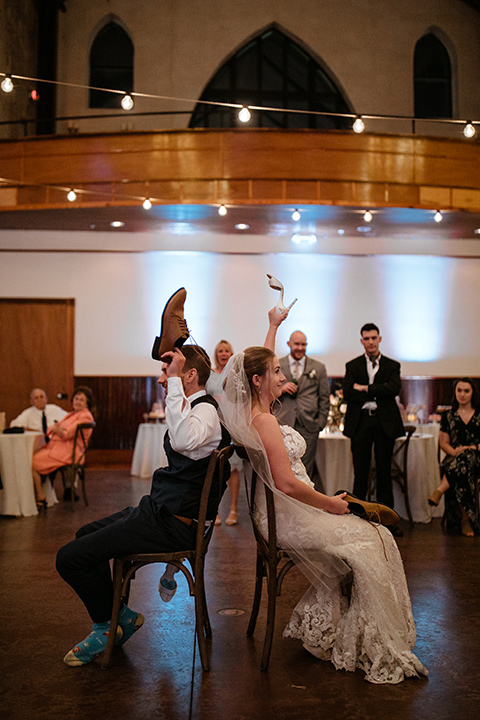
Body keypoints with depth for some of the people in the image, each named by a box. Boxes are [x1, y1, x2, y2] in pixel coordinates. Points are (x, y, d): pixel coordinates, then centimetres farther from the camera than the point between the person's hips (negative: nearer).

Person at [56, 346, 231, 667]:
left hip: (171, 525, -11)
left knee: (69, 558, -11)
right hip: (161, 509, 11)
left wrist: (174, 382, -37)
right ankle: (115, 614, 30)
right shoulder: (198, 407, 12)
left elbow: (184, 441, -44)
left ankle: (110, 624, 12)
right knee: (87, 533, 26)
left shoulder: (206, 411, -20)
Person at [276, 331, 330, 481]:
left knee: (305, 471, 3)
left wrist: (321, 423, 4)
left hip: (308, 426, 1)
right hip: (283, 424, 0)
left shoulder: (318, 368, 10)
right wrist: (281, 389, -8)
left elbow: (325, 398, 12)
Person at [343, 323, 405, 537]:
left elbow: (394, 388, -10)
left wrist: (365, 388, -9)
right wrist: (377, 393, -8)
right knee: (361, 473, 2)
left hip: (385, 423, 0)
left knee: (384, 472, 6)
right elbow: (348, 394, -5)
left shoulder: (392, 365, 10)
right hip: (360, 423, 0)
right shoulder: (352, 366, 10)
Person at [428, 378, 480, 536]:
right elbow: (444, 443, 9)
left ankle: (440, 490, -42)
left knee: (466, 458, -40)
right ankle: (465, 519, -34)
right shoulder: (448, 416, 15)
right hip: (454, 459, 1)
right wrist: (454, 452, -12)